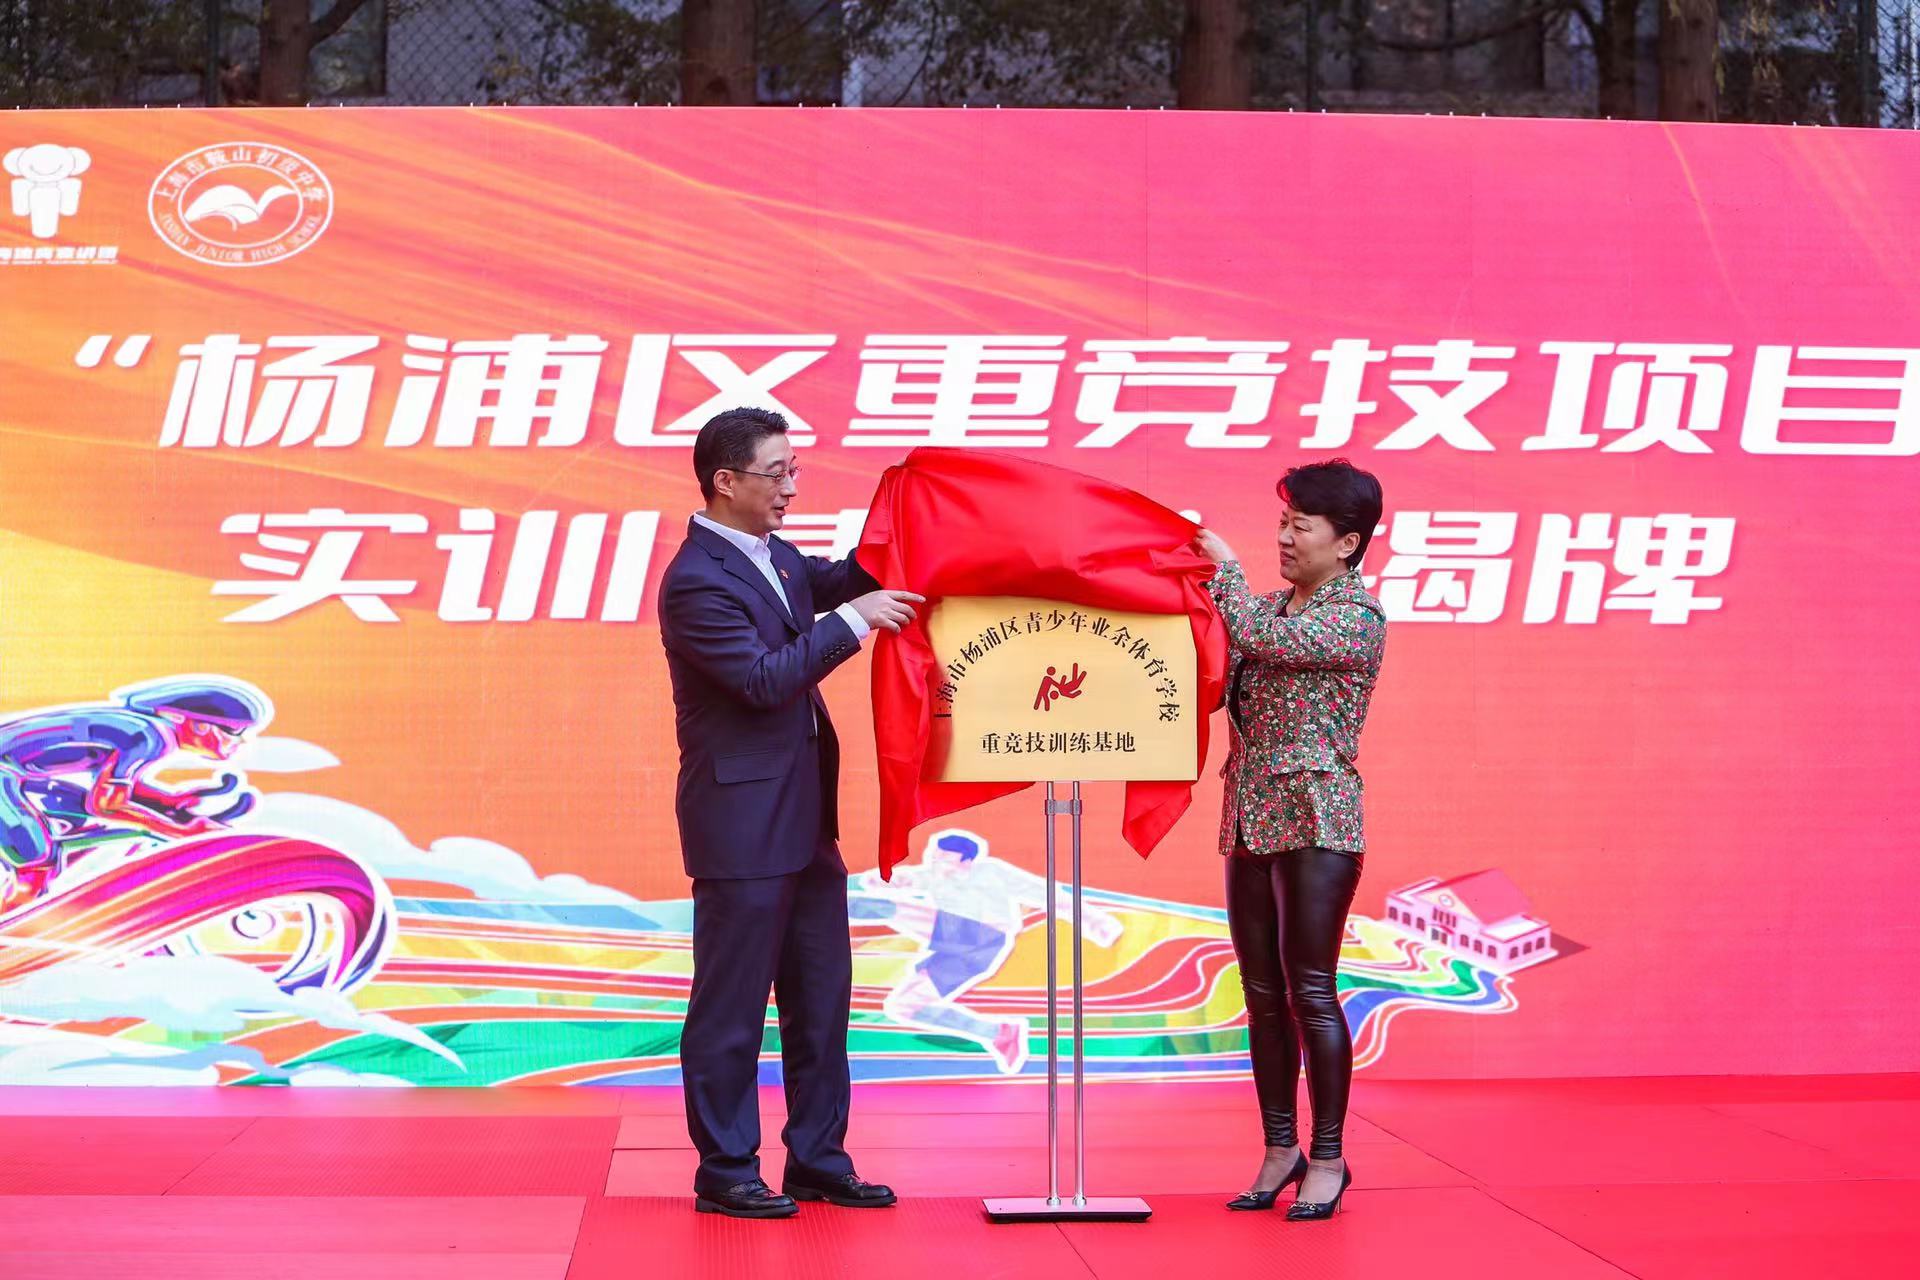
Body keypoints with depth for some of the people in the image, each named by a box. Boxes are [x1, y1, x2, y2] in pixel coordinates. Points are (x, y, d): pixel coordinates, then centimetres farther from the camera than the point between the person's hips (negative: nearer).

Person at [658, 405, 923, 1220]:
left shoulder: (775, 556, 9)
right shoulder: (696, 582, -18)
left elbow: (834, 580, 27)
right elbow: (765, 677, -24)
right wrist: (854, 619, -21)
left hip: (805, 817, 9)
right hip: (741, 824, -9)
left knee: (821, 998, 14)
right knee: (732, 1007, 2)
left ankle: (818, 1159, 24)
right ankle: (725, 1173, 12)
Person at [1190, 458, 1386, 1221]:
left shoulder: (1358, 617, -8)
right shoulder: (1272, 607, 15)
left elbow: (1261, 639, -22)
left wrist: (1224, 566, -10)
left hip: (1316, 824, -7)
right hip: (1251, 822, 7)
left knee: (1309, 991, -5)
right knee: (1262, 993, 9)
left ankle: (1327, 1158, 5)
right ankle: (1280, 1148, 19)